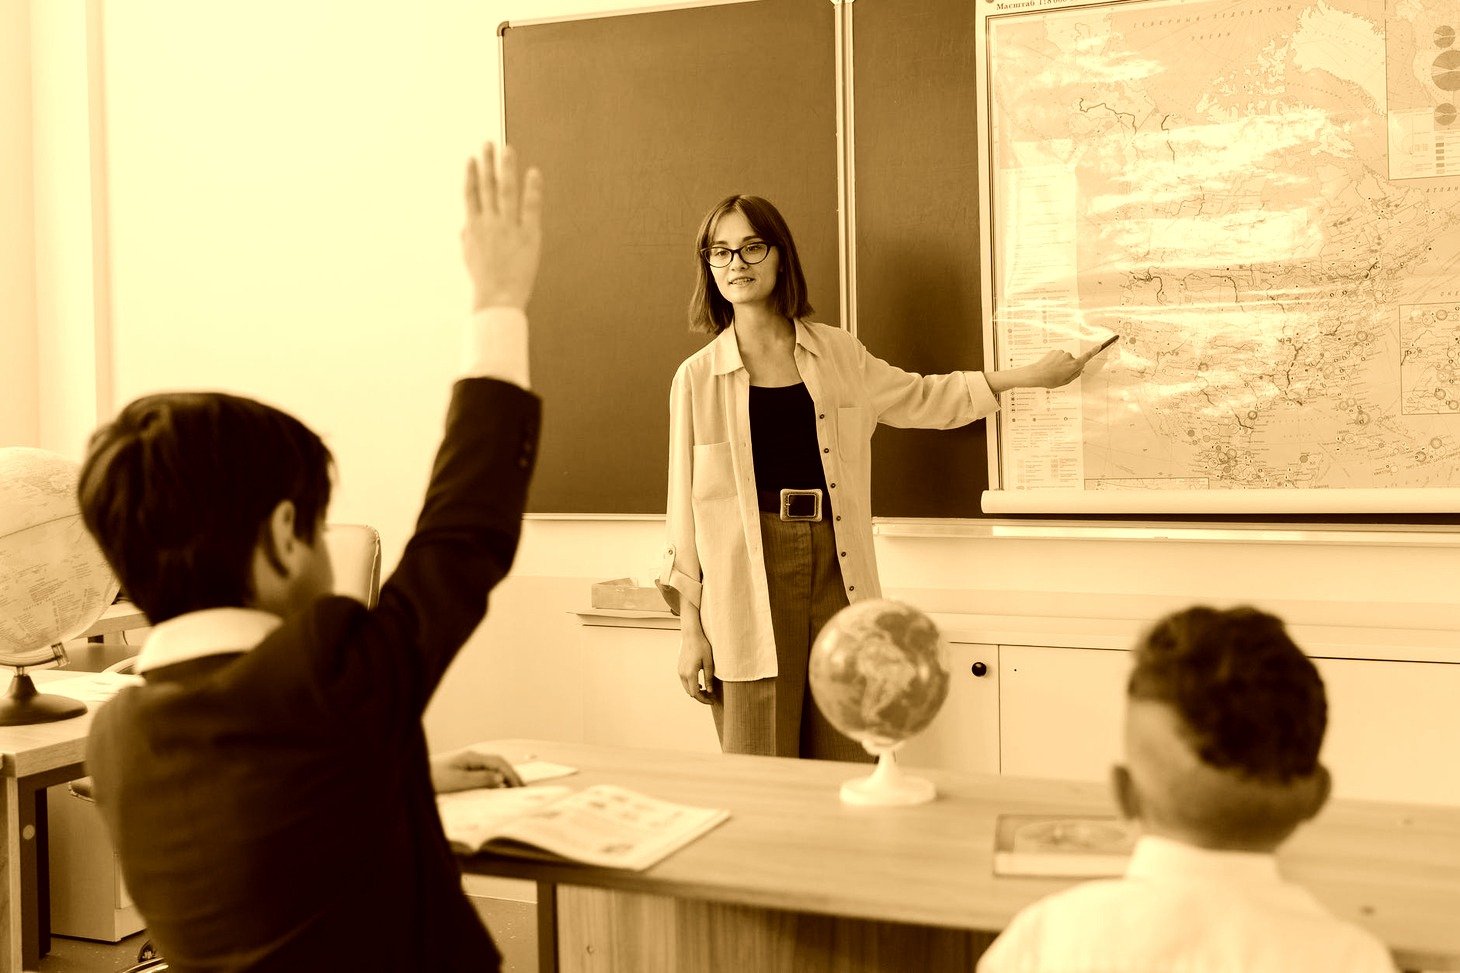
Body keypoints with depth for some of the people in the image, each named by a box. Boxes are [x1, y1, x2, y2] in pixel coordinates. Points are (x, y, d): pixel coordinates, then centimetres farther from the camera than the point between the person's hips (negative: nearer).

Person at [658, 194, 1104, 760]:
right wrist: (690, 628, 1)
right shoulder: (698, 376, 2)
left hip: (837, 571, 3)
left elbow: (922, 398, 24)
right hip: (750, 581, -2)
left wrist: (1029, 375, 20)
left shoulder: (837, 353, 10)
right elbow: (687, 502, 3)